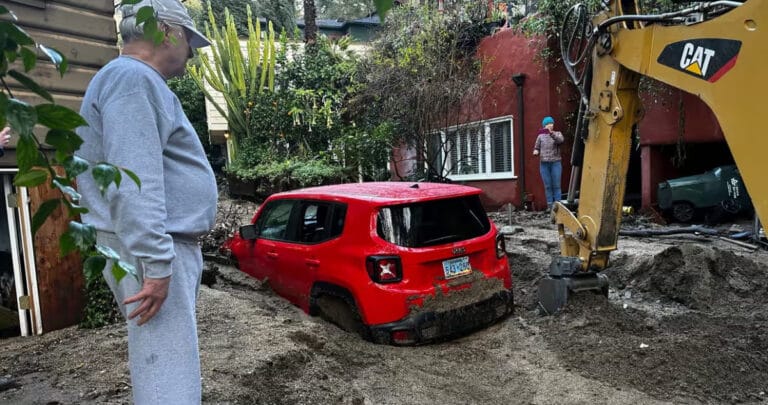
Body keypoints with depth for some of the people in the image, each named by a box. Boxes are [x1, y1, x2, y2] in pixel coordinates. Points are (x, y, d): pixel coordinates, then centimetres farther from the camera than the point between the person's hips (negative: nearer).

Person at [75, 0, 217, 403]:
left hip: (165, 244, 11)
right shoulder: (133, 78, -12)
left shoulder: (139, 80, 21)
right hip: (152, 249, -11)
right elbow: (134, 183, -24)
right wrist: (156, 263, -26)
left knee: (164, 364, 19)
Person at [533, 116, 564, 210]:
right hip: (544, 164, 1)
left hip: (556, 163, -1)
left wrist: (551, 133, -35)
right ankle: (549, 205, 5)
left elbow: (560, 140, -19)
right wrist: (535, 151, -11)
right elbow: (536, 148, 13)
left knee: (556, 185, -2)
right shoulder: (540, 136, 8)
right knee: (547, 186, 2)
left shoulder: (557, 133, 4)